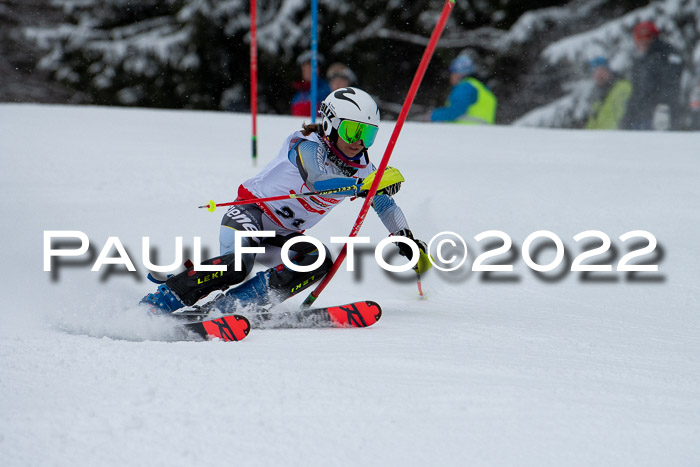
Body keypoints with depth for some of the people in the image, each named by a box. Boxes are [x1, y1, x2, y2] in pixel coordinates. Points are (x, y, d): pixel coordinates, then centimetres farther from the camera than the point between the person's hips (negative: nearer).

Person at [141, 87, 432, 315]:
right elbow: (317, 182, -36)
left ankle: (233, 305, -28)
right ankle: (154, 305, -31)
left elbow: (385, 204, 17)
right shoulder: (307, 147, -18)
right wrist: (364, 185, -44)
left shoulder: (361, 168, 2)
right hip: (251, 213, -7)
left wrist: (408, 242, 10)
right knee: (236, 265, -35)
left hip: (285, 236, 7)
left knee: (320, 261, -24)